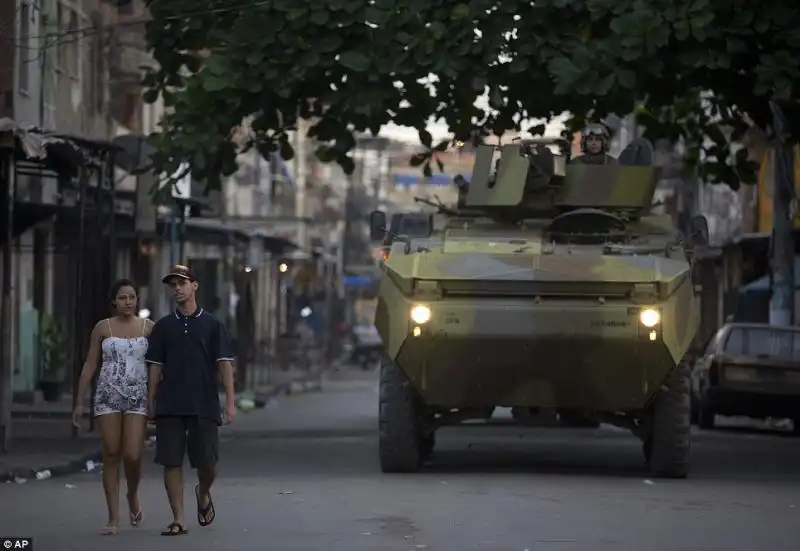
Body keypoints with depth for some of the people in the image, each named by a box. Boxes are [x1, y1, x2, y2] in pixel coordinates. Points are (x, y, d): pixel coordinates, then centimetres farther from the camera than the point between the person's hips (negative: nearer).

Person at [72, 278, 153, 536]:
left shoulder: (149, 328, 4)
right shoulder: (102, 327, 4)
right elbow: (89, 365, 6)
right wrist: (79, 402, 3)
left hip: (138, 397, 0)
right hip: (108, 396, 0)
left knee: (133, 456, -10)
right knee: (111, 456, -1)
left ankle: (133, 495, 23)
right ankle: (113, 517, 5)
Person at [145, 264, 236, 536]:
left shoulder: (212, 325, 4)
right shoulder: (163, 327, 9)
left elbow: (224, 364, 1)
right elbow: (155, 367, 10)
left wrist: (230, 403, -7)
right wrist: (150, 403, 4)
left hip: (204, 405, -1)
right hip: (170, 406, 1)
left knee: (207, 463, 0)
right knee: (171, 462, -4)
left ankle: (203, 494, 32)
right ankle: (178, 519, 2)